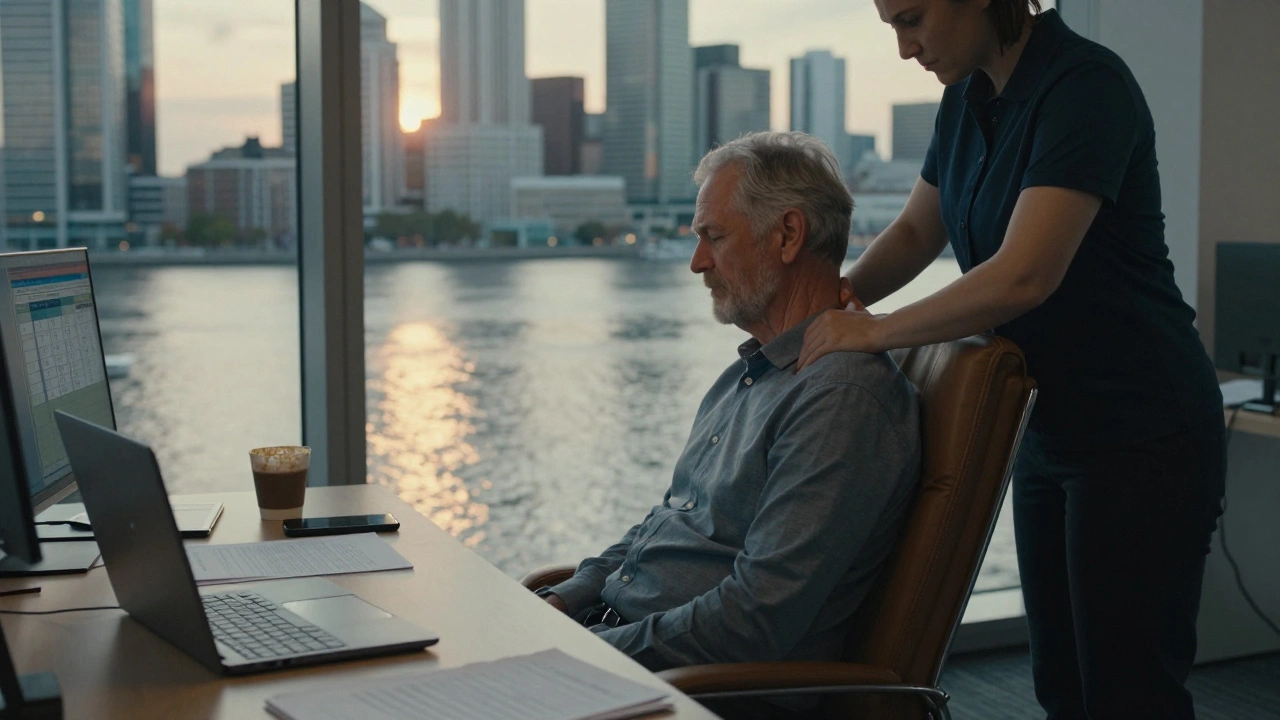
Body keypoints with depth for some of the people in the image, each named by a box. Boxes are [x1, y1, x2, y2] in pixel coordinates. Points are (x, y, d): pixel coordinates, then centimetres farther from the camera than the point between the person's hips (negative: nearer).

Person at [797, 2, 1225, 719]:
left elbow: (1023, 276, -29)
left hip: (1143, 437, -9)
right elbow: (917, 232, 18)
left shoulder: (1086, 85, -20)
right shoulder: (969, 98, 7)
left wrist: (876, 331, -19)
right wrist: (835, 304, 0)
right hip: (1053, 430, 9)